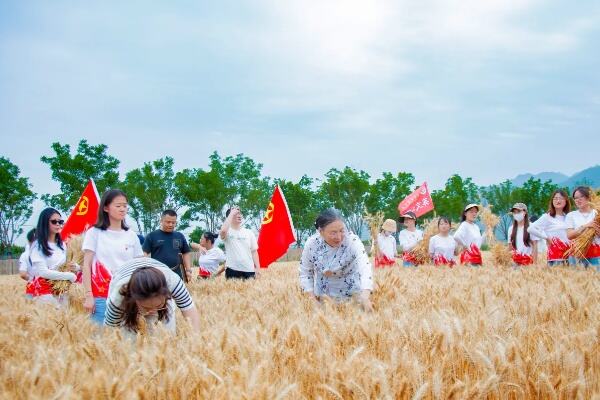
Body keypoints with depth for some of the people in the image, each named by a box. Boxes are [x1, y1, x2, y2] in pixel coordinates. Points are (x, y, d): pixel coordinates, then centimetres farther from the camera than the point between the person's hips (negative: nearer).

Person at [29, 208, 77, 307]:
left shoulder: (62, 244, 12)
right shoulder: (38, 246, -9)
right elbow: (43, 272, -16)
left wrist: (74, 267, -3)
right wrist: (70, 276, -14)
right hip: (44, 290, -6)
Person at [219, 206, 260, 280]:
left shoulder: (249, 233, 10)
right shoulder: (227, 232, 0)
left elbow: (254, 251, 11)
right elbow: (223, 231, -26)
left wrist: (258, 268, 1)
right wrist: (232, 214, -14)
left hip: (249, 270, 3)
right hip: (232, 269, -3)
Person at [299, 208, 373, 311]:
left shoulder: (353, 241, -28)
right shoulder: (311, 244, -18)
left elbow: (365, 267, -44)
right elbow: (305, 272, -2)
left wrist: (365, 296, -60)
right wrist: (311, 296, -12)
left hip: (351, 296, -2)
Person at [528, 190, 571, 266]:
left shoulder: (568, 217, 14)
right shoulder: (547, 217, -2)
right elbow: (530, 229, -11)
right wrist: (546, 238, -7)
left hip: (568, 254, 5)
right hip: (555, 255, -5)